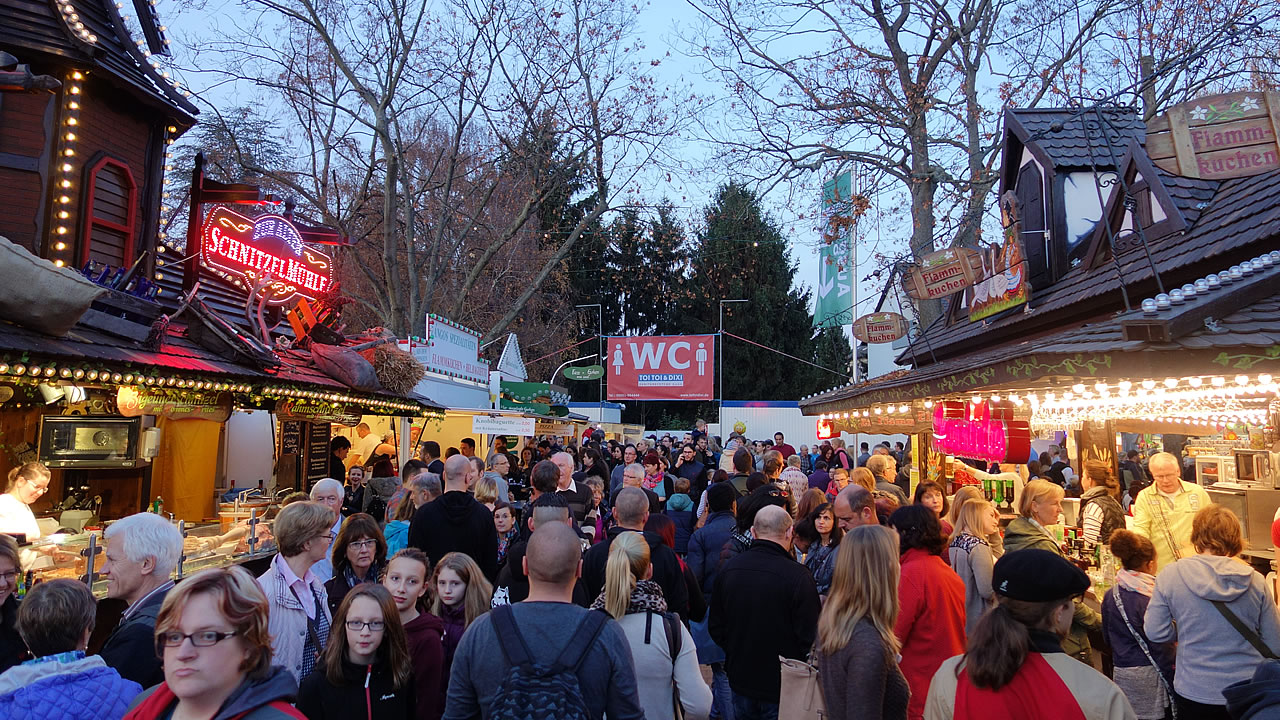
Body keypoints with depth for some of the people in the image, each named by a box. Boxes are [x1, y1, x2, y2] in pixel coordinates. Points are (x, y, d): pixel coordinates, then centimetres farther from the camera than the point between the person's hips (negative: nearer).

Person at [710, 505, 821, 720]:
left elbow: (716, 628, 3)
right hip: (782, 686, -4)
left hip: (740, 680, 4)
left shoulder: (728, 568, -7)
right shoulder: (799, 576, -23)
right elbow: (811, 637, -18)